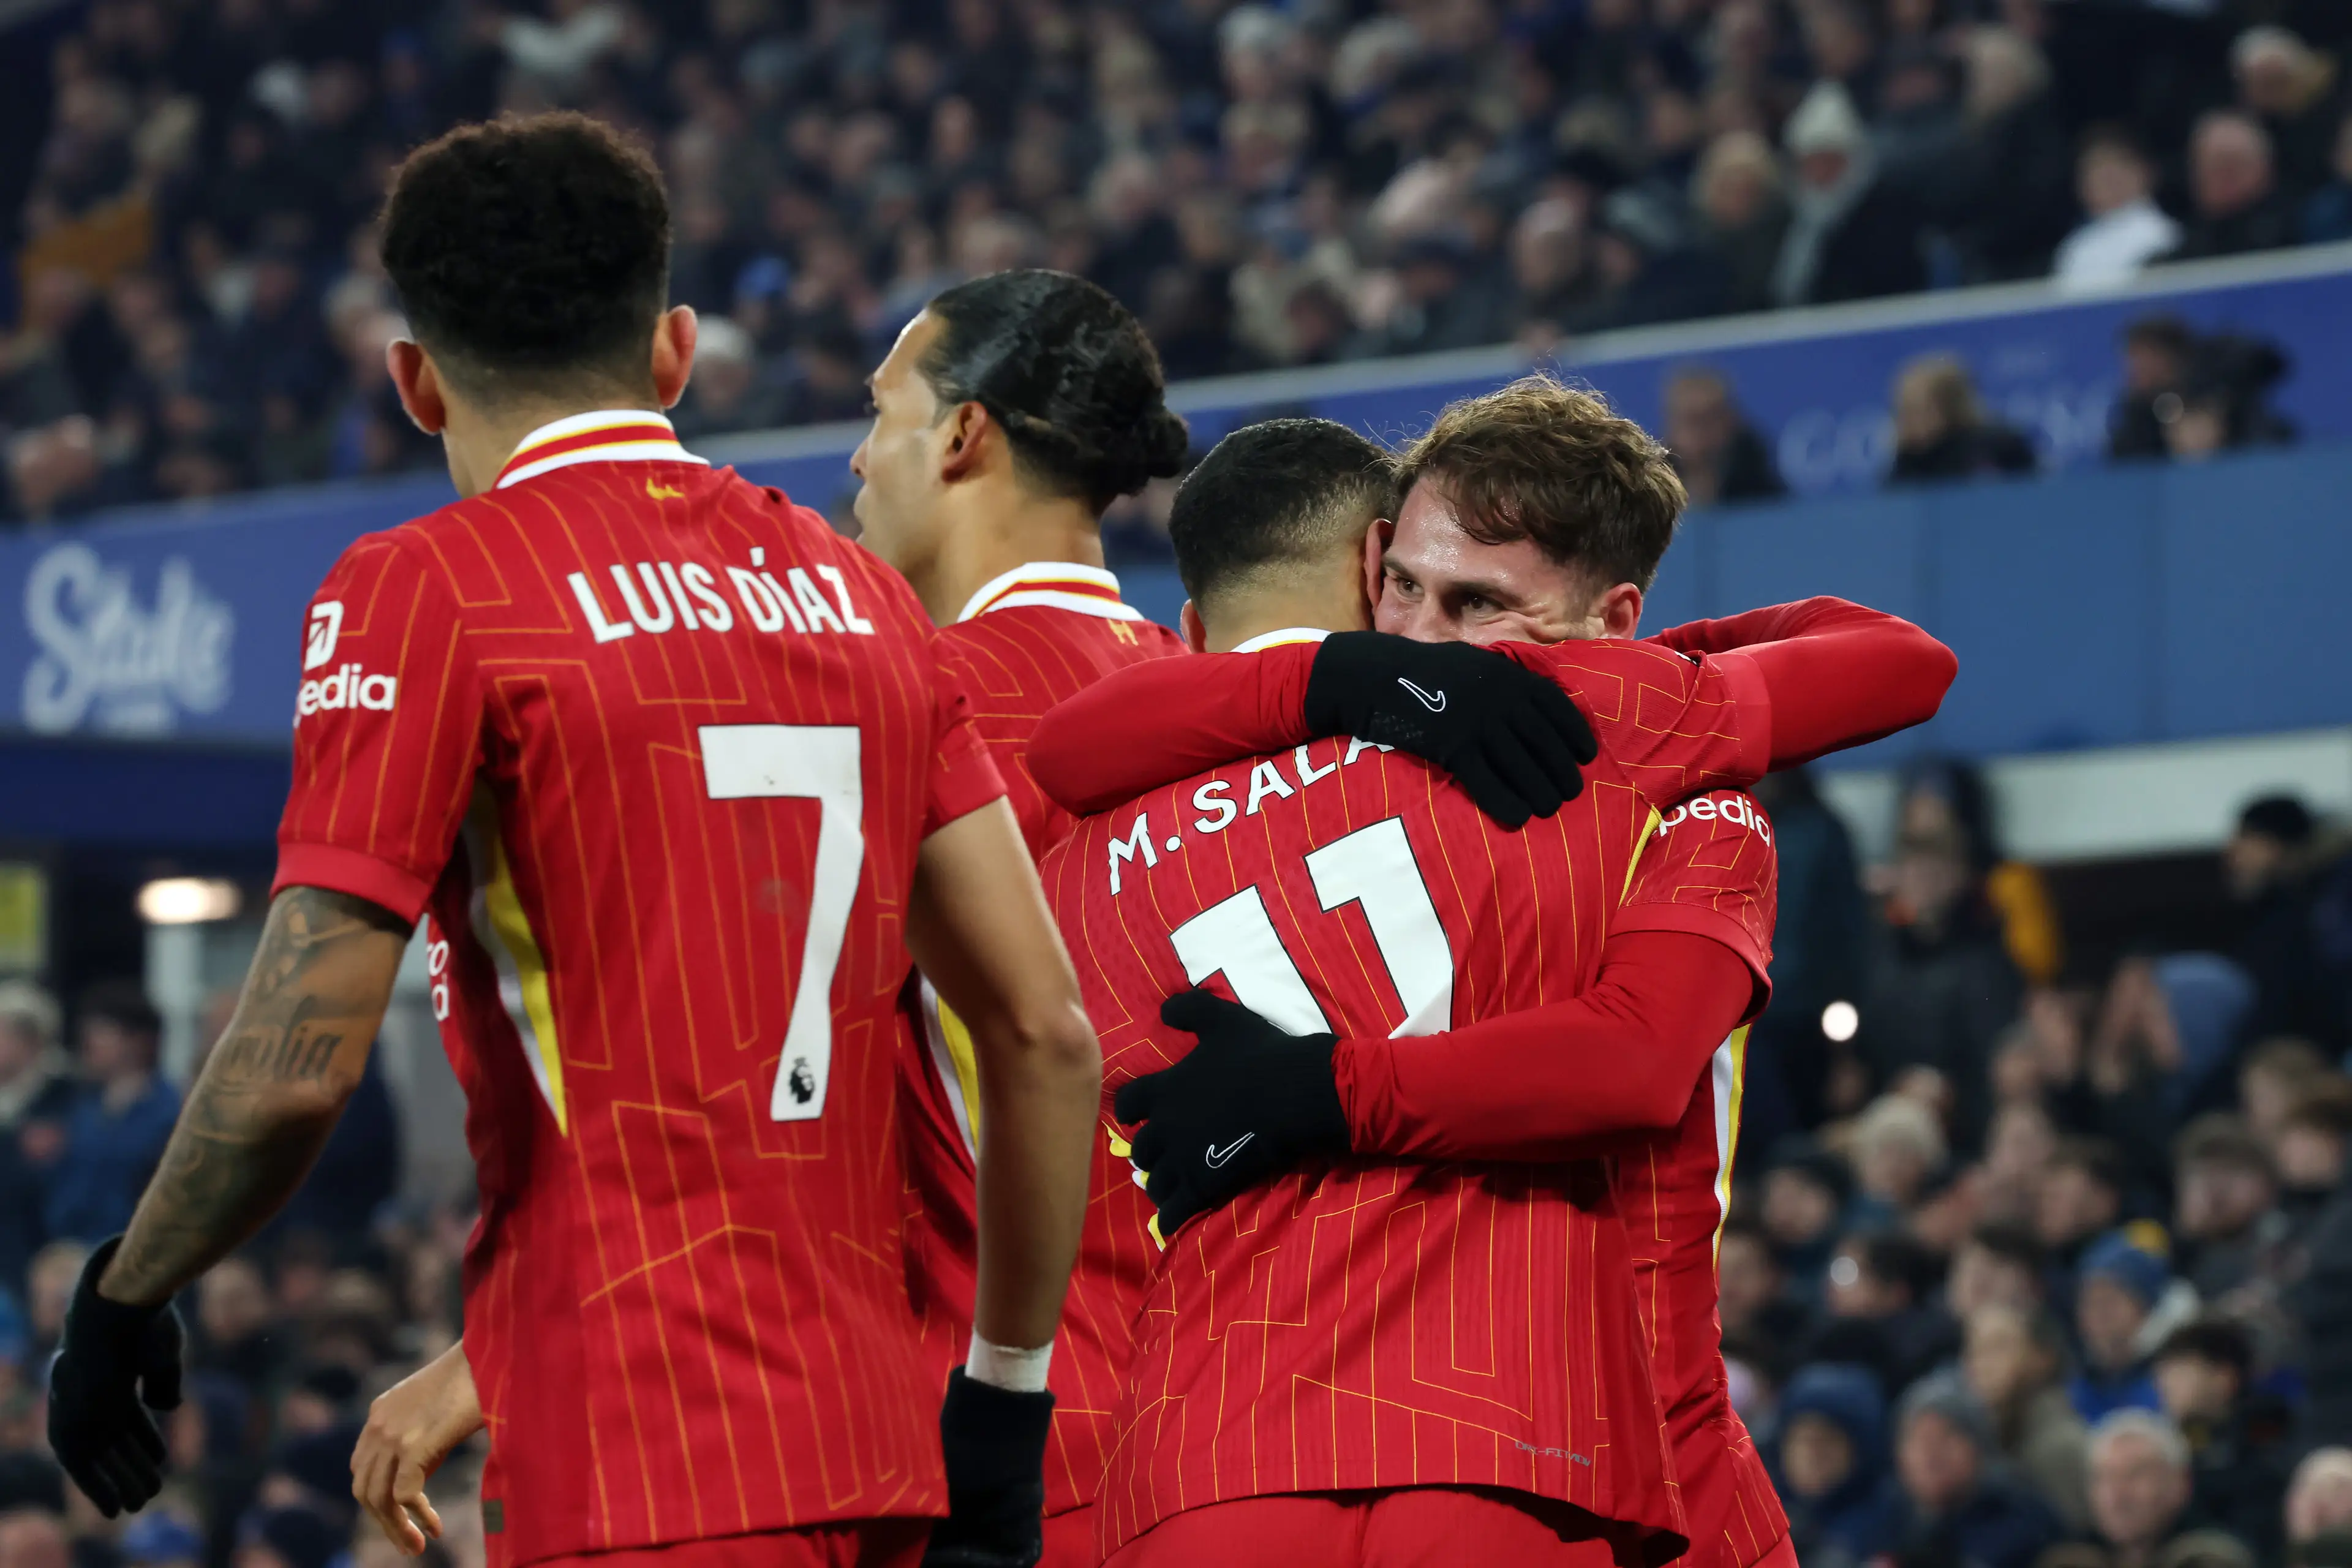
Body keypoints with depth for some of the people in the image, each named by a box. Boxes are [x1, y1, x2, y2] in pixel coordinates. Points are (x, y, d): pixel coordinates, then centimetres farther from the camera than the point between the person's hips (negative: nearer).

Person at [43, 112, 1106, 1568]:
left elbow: (298, 1065, -11)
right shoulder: (854, 588, 14)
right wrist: (1006, 1391, 20)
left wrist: (122, 1300, 5)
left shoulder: (426, 589, -5)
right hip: (876, 1446, 7)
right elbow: (1048, 1035, 12)